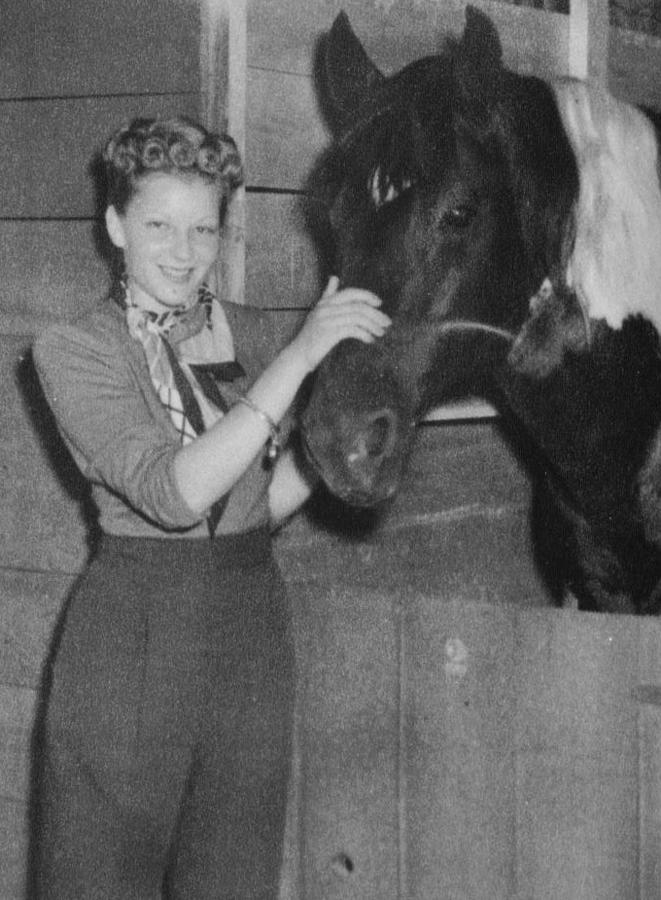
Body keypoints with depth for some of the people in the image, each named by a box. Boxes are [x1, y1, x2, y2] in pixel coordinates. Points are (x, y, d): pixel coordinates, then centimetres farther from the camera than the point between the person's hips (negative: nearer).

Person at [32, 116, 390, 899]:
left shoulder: (249, 335, 8)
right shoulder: (73, 351, -7)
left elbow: (271, 502, 7)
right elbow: (174, 492, -22)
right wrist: (298, 358, -25)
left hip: (253, 632, 5)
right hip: (131, 640, -4)